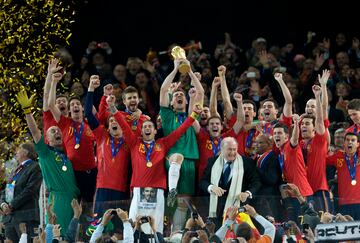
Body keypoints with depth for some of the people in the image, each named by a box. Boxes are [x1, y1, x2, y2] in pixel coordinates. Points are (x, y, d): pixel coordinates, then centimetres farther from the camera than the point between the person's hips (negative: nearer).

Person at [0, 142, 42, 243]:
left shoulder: (35, 168, -2)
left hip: (26, 218, -8)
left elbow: (29, 191, -13)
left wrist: (11, 206, -13)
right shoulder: (17, 170, 23)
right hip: (9, 217, 8)